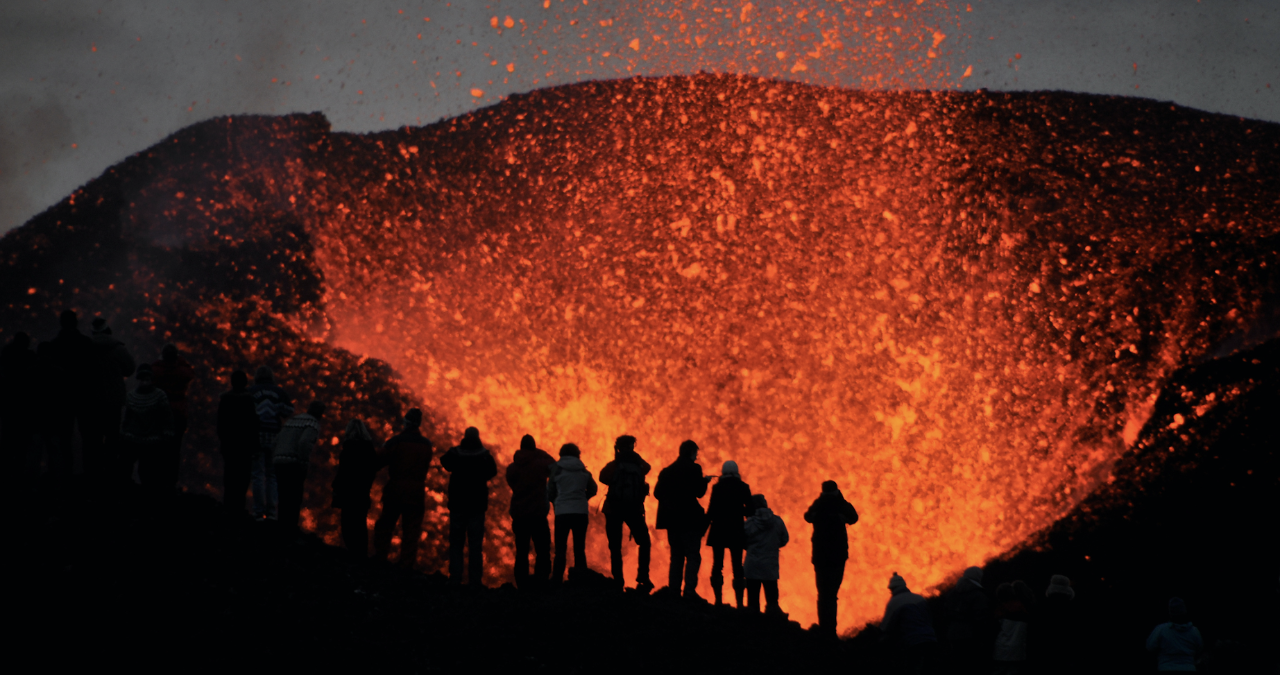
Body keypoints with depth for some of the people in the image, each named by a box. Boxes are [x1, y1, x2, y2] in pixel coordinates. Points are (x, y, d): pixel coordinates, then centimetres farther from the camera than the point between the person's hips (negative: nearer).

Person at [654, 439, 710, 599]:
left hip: (671, 519, 6)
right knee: (693, 556, -5)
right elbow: (699, 492, -9)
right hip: (689, 518, -6)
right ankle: (689, 590, -16)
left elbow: (657, 493, 8)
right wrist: (704, 482, 9)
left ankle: (673, 590, 7)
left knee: (676, 556, 13)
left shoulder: (667, 471, 11)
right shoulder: (694, 468, -6)